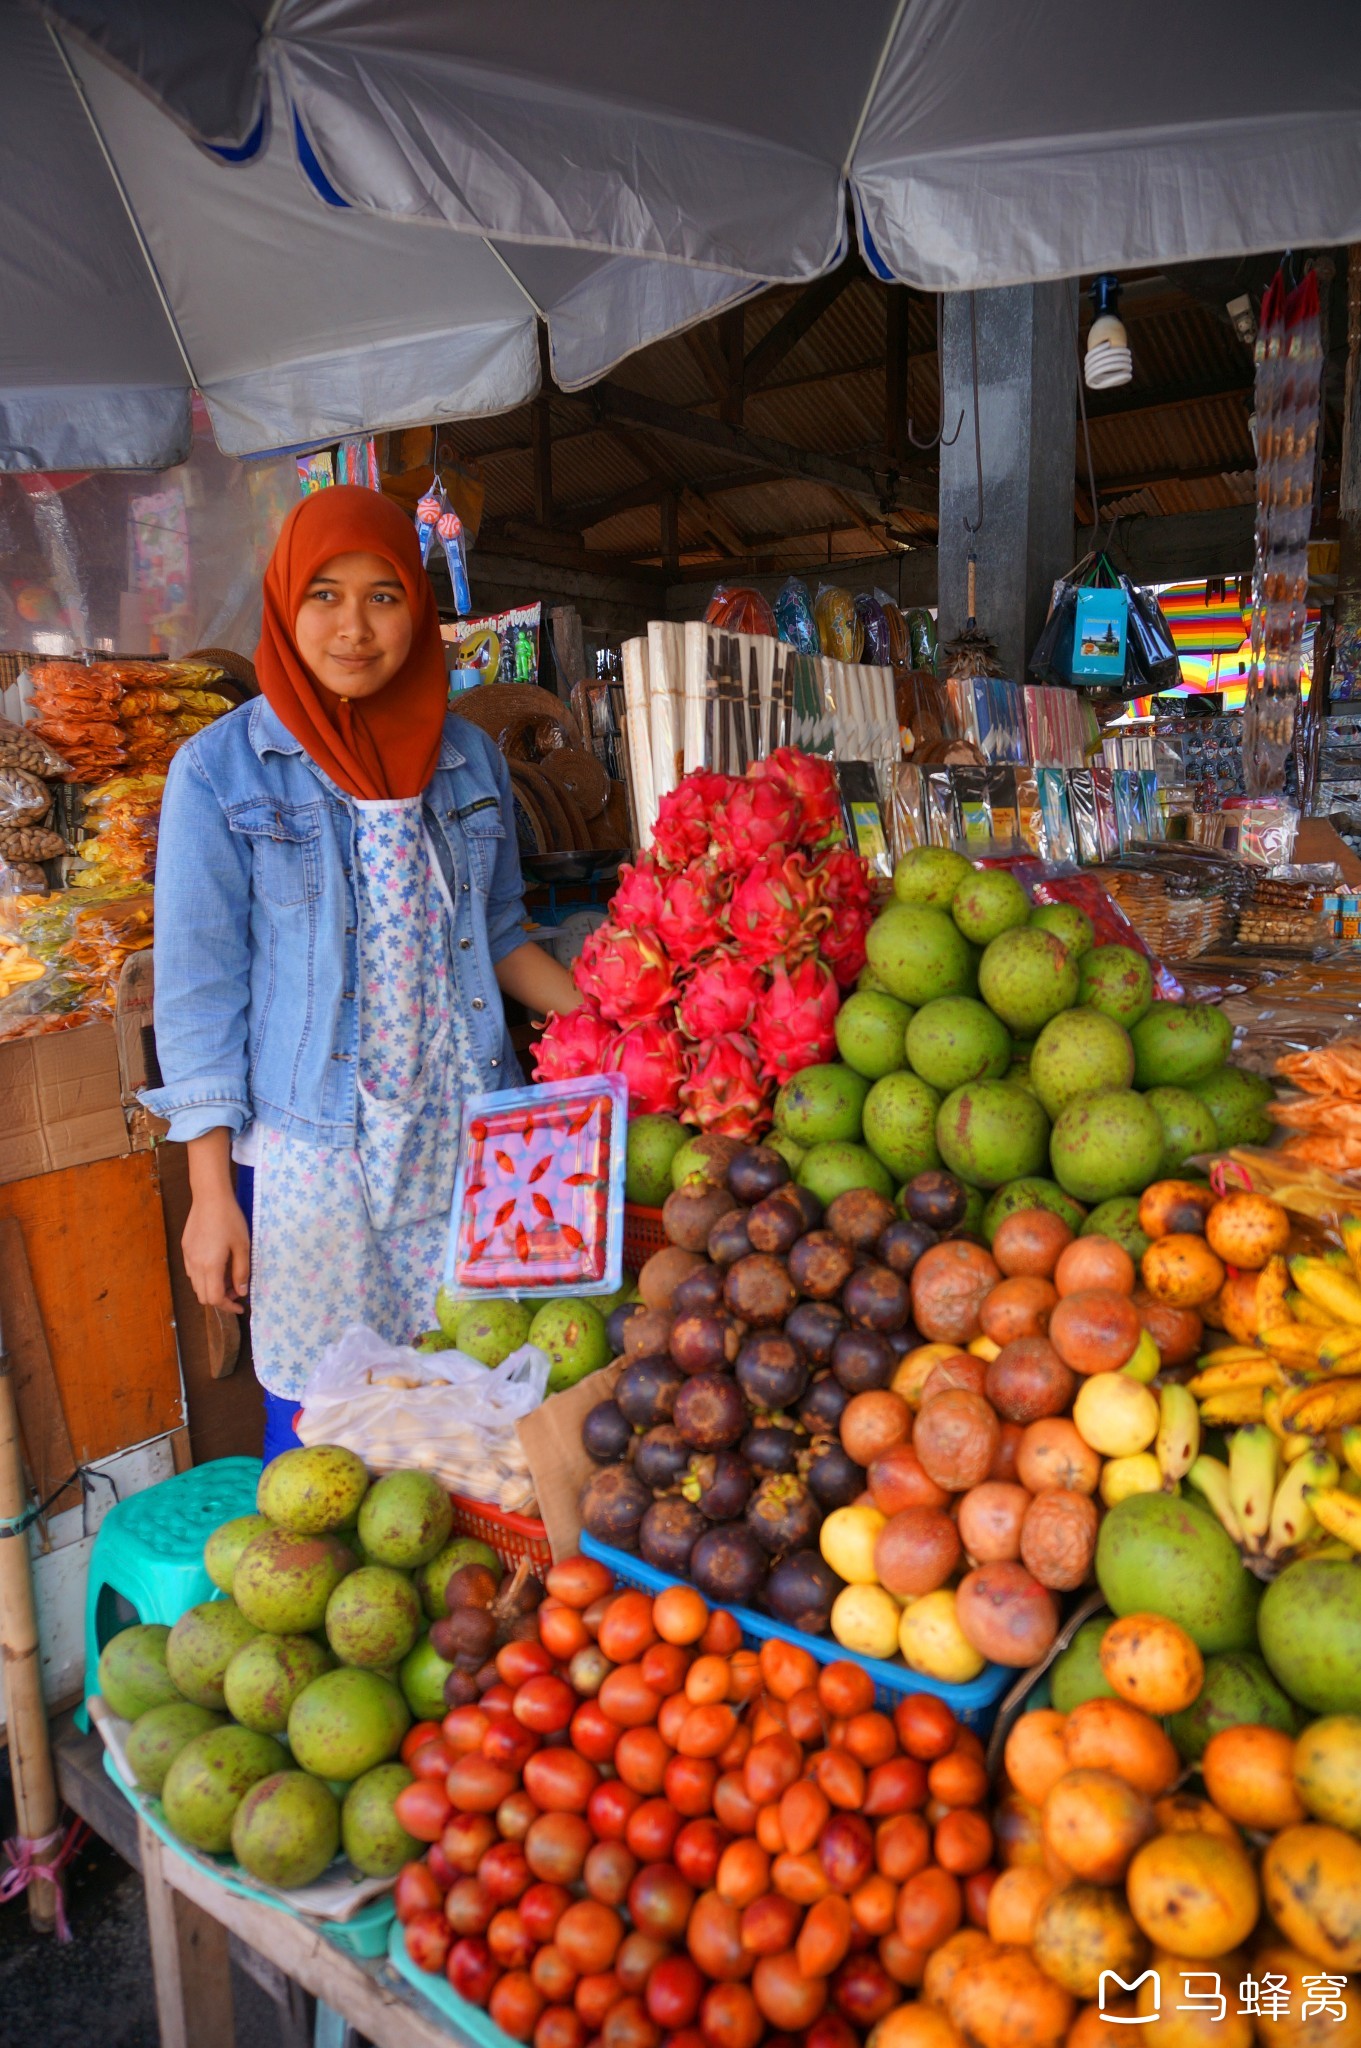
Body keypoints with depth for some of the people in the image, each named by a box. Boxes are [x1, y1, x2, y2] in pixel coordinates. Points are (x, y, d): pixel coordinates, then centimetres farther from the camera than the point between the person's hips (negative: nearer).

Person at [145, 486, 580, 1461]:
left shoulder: (469, 757, 6)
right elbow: (199, 985, -4)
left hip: (469, 1135, 3)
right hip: (315, 1152, -3)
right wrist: (211, 1191, -5)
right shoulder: (221, 771, -4)